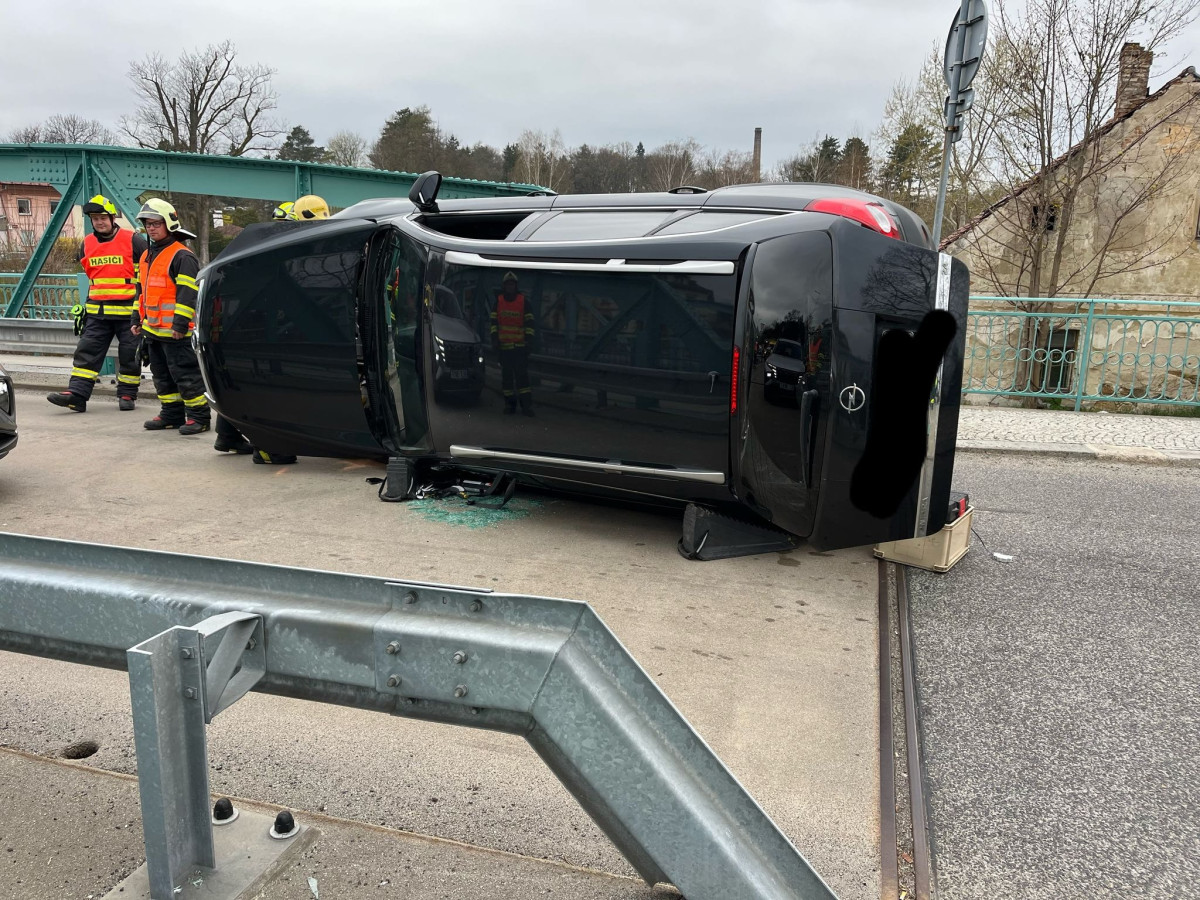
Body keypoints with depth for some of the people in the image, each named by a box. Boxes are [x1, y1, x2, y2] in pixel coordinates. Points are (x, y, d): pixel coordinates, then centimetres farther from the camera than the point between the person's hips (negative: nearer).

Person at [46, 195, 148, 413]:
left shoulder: (134, 241, -5)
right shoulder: (87, 244, 11)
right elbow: (91, 275, 23)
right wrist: (86, 305, 20)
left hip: (128, 310, -5)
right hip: (97, 311, 5)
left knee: (129, 354, 3)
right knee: (87, 351, -2)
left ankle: (127, 394, 14)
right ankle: (76, 393, -4)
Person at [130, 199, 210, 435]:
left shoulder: (182, 256, -11)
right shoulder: (147, 256, 17)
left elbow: (187, 293, -17)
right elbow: (141, 291, 24)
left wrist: (180, 324, -21)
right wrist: (138, 319, 20)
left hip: (176, 330, -10)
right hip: (152, 328, 10)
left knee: (185, 373, -7)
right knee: (162, 374, 14)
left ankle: (198, 416, -1)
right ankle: (171, 414, 23)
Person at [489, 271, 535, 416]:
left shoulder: (523, 301, 3)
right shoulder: (498, 301, 9)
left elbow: (529, 321, 2)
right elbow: (494, 320, 11)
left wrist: (529, 337, -9)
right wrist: (494, 336, -1)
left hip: (521, 345, -2)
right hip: (504, 345, 3)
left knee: (522, 374, -9)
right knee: (506, 375, 5)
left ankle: (526, 405, -9)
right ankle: (509, 403, 12)